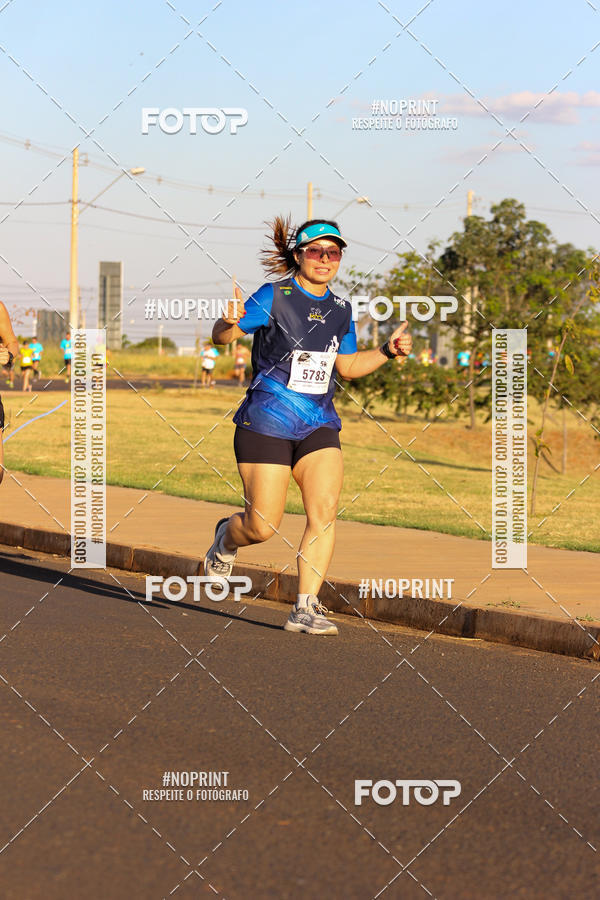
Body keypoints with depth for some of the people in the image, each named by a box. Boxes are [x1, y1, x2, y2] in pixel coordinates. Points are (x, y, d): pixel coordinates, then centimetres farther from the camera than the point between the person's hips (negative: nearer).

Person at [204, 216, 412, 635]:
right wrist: (230, 322, -33)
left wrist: (388, 351, 6)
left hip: (319, 427, 5)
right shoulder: (274, 298, -7)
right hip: (267, 424, -4)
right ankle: (227, 538, 33)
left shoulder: (340, 310, 10)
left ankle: (306, 608, -11)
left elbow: (347, 365, 21)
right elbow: (221, 336, -10)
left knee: (325, 510, -15)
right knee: (264, 527, -4)